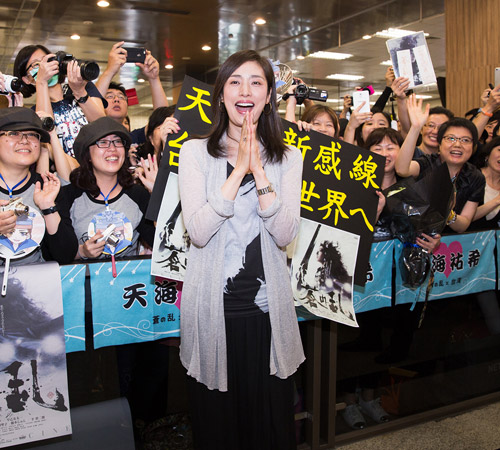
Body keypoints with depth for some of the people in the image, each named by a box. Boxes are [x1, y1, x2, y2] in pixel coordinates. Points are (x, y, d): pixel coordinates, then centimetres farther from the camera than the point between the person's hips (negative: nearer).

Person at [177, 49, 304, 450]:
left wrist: (259, 172, -16)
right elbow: (198, 231, -13)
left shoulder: (288, 158, 5)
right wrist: (239, 170, -16)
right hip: (213, 307, -1)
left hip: (268, 308, 1)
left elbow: (285, 234, -8)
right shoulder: (196, 152, 0)